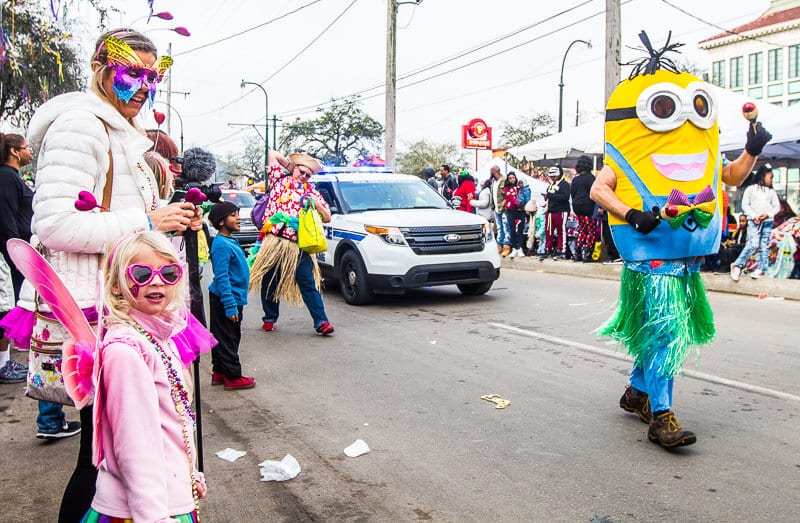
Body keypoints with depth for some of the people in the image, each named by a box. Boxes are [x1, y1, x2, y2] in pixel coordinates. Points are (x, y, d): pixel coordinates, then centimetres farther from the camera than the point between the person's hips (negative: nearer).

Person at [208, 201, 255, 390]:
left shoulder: (230, 241, 10)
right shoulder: (221, 245, -20)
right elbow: (221, 278, -24)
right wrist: (230, 306, -25)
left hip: (232, 297, 10)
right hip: (227, 299, -10)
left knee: (221, 337, 17)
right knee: (229, 339, 0)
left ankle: (219, 373, 27)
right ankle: (233, 377, 8)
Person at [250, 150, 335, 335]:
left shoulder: (312, 192, 14)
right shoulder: (280, 180, 13)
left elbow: (327, 217, 10)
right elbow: (272, 153, 13)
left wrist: (316, 203, -5)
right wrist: (290, 164, 19)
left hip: (298, 245, -1)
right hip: (273, 241, 1)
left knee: (308, 283, -7)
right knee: (269, 282, 9)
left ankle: (321, 322, -10)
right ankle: (269, 319, 26)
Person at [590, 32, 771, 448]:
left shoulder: (701, 154, 13)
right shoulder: (631, 156, -7)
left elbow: (732, 176, 26)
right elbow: (598, 190, -15)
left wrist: (751, 151, 9)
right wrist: (630, 214, -29)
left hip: (688, 258, 8)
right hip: (651, 256, -7)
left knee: (664, 332, 15)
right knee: (665, 330, -15)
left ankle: (636, 392, 32)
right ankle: (660, 418, -12)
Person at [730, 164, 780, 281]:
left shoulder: (772, 192, 14)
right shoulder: (751, 189, 4)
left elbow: (777, 207, 10)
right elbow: (745, 205, -1)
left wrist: (768, 214, -9)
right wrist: (754, 216, -13)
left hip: (768, 222, 4)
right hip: (753, 221, -4)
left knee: (765, 246, 3)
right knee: (753, 244, -15)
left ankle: (761, 269, 8)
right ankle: (737, 265, -8)